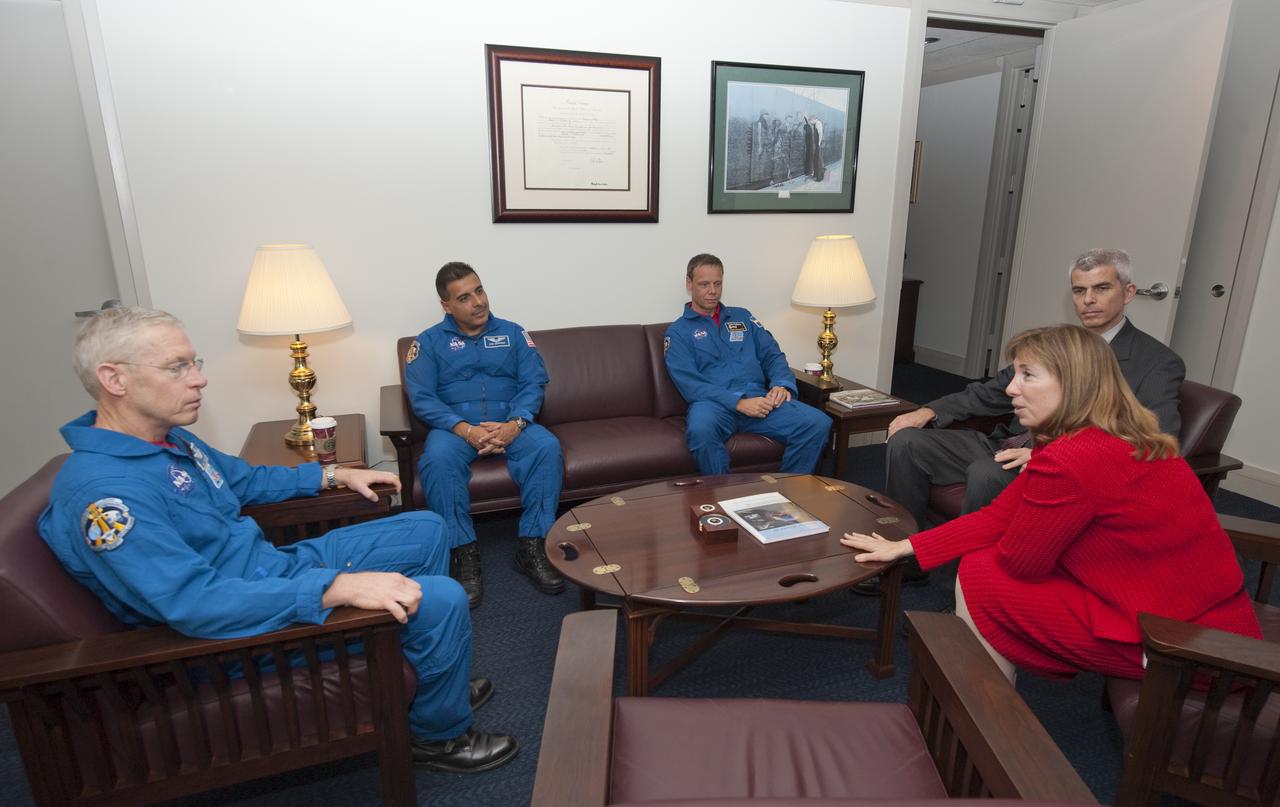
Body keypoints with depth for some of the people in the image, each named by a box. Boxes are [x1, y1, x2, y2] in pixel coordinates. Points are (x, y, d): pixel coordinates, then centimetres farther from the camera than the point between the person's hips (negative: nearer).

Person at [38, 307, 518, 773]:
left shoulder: (170, 439, 4)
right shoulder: (103, 490, -27)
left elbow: (245, 478, 24)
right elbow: (195, 602, -35)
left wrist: (333, 475, 18)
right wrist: (337, 587, -41)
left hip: (274, 564, 10)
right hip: (241, 623, -10)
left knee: (425, 530, 10)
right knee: (441, 599, -21)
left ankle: (433, 677, 24)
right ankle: (440, 734, 7)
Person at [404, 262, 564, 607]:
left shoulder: (512, 333, 13)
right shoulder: (429, 341, 8)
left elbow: (533, 383, 2)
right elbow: (421, 397, -4)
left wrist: (514, 425, -18)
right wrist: (466, 429, -21)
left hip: (511, 425, 1)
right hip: (455, 427, -1)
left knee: (547, 446, -29)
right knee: (437, 458, -34)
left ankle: (532, 545, -22)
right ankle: (464, 551, -23)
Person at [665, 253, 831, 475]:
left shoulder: (742, 316, 25)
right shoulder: (678, 331, 9)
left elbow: (772, 354, 18)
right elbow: (689, 383, -5)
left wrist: (782, 384, -5)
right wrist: (738, 402, -17)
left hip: (759, 399, 4)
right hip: (714, 403, -4)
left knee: (818, 423, -21)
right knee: (700, 430, -40)